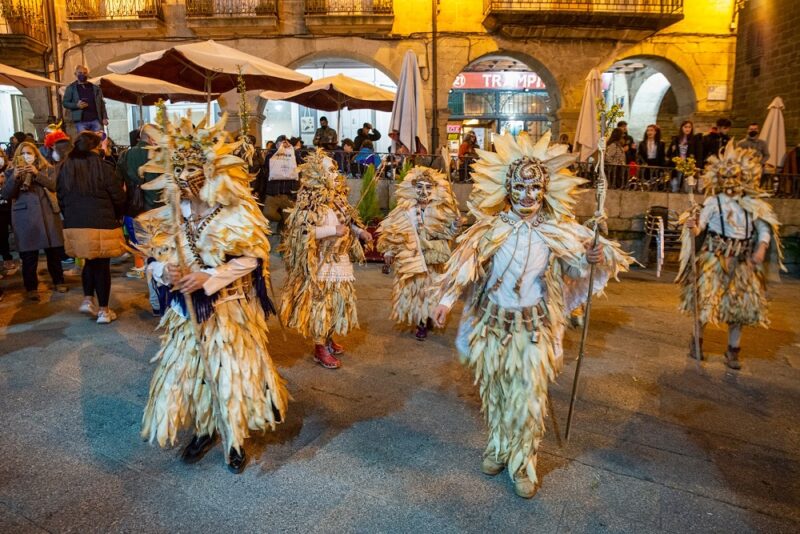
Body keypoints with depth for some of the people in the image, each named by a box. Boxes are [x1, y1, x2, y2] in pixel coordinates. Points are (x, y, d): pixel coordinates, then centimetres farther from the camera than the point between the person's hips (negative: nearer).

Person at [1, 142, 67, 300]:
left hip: (48, 214, 1)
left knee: (54, 251, 8)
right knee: (29, 255, 0)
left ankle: (58, 281, 23)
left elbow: (54, 186, -7)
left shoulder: (47, 169, 9)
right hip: (25, 217, -1)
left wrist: (37, 174, -19)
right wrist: (15, 177, -15)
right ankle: (31, 288, 10)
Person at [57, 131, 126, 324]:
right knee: (102, 265, 5)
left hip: (74, 225, 5)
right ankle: (103, 310, 10)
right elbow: (118, 197, -6)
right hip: (101, 224, -4)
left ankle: (88, 300, 20)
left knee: (90, 262, 23)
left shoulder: (65, 168, 5)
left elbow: (61, 198, 12)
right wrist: (117, 216, 13)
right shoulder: (103, 167, -9)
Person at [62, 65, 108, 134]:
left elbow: (101, 103, 11)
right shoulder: (71, 88, 8)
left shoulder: (95, 88, 13)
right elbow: (65, 103, 7)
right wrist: (76, 105, -13)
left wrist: (104, 117, -1)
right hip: (81, 121, -2)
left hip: (95, 120, 2)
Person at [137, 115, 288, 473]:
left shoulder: (237, 212, -11)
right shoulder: (170, 214, 2)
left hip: (229, 308, -4)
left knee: (231, 370, 4)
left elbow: (253, 258, -15)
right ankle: (203, 430, 34)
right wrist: (165, 272, -18)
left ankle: (234, 440, 24)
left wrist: (209, 277, -25)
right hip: (186, 308, 5)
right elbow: (154, 256, 6)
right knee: (186, 368, 12)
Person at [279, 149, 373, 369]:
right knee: (322, 301, -1)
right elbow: (304, 231, -25)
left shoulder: (337, 197, 9)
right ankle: (320, 348, 12)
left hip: (340, 258, 9)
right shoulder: (311, 201, -17)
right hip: (322, 261, -9)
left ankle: (328, 339, 33)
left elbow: (346, 221, 20)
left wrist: (359, 231, 3)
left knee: (338, 299, 16)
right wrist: (333, 231, -28)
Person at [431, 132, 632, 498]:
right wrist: (446, 300, -8)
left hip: (532, 325, 0)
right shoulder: (492, 227, -7)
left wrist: (598, 255, -22)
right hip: (493, 321, 1)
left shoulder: (558, 230, -5)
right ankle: (499, 447, 38)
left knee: (527, 395, 3)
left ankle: (522, 462, 24)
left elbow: (581, 259, 1)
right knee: (494, 388, 15)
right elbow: (464, 263, -4)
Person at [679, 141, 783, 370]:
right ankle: (697, 340, 20)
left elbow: (764, 229, 4)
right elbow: (700, 225, -12)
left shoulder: (754, 204, 5)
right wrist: (693, 229, -35)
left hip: (742, 262, 3)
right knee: (707, 300, 0)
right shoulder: (713, 201, -4)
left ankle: (733, 351, 19)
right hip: (715, 258, -3)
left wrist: (761, 248, -12)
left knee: (740, 305, 7)